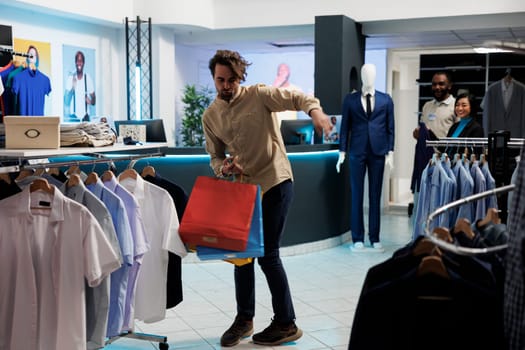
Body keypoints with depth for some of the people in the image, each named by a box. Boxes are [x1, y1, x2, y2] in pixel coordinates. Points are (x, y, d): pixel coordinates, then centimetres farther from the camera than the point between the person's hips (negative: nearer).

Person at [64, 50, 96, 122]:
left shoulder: (88, 79, 2)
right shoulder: (70, 78, -1)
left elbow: (94, 101, 9)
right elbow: (66, 102, -5)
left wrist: (90, 101, -14)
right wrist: (72, 88, -19)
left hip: (85, 116, 1)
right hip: (74, 116, -1)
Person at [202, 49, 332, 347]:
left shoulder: (259, 95, -9)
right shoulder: (210, 116, 6)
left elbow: (298, 98, -20)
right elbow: (215, 155, 11)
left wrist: (315, 110, -43)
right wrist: (223, 166, -12)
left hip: (275, 183, -6)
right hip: (243, 187, 6)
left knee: (267, 254, -4)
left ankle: (287, 324, 11)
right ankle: (244, 319, 28)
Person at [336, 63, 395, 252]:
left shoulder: (386, 100, 7)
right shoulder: (350, 99, 5)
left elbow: (390, 127, 6)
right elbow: (345, 127, 4)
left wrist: (390, 152, -1)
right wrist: (342, 152, 0)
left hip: (378, 152, 1)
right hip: (357, 152, 0)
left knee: (375, 196, 5)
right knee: (357, 196, 1)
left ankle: (375, 238, 10)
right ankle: (358, 239, 6)